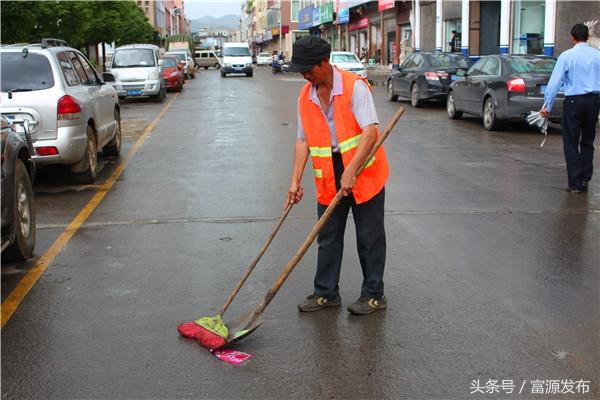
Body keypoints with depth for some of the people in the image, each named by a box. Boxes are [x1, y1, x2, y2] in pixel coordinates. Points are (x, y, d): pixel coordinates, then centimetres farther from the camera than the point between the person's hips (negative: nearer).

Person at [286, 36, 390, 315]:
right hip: (328, 180, 6)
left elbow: (370, 132, -23)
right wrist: (295, 180, 1)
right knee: (328, 238, 11)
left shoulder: (355, 87, -15)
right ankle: (326, 293, 24)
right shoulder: (305, 97, 4)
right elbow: (303, 140, 7)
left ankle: (373, 294, 17)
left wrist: (351, 171, -30)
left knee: (369, 238, 5)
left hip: (365, 174, -6)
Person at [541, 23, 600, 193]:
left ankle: (575, 183, 4)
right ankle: (585, 179, 18)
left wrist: (547, 106, -7)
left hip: (574, 101, -4)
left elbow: (555, 82, -10)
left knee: (571, 143, 4)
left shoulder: (566, 56, -6)